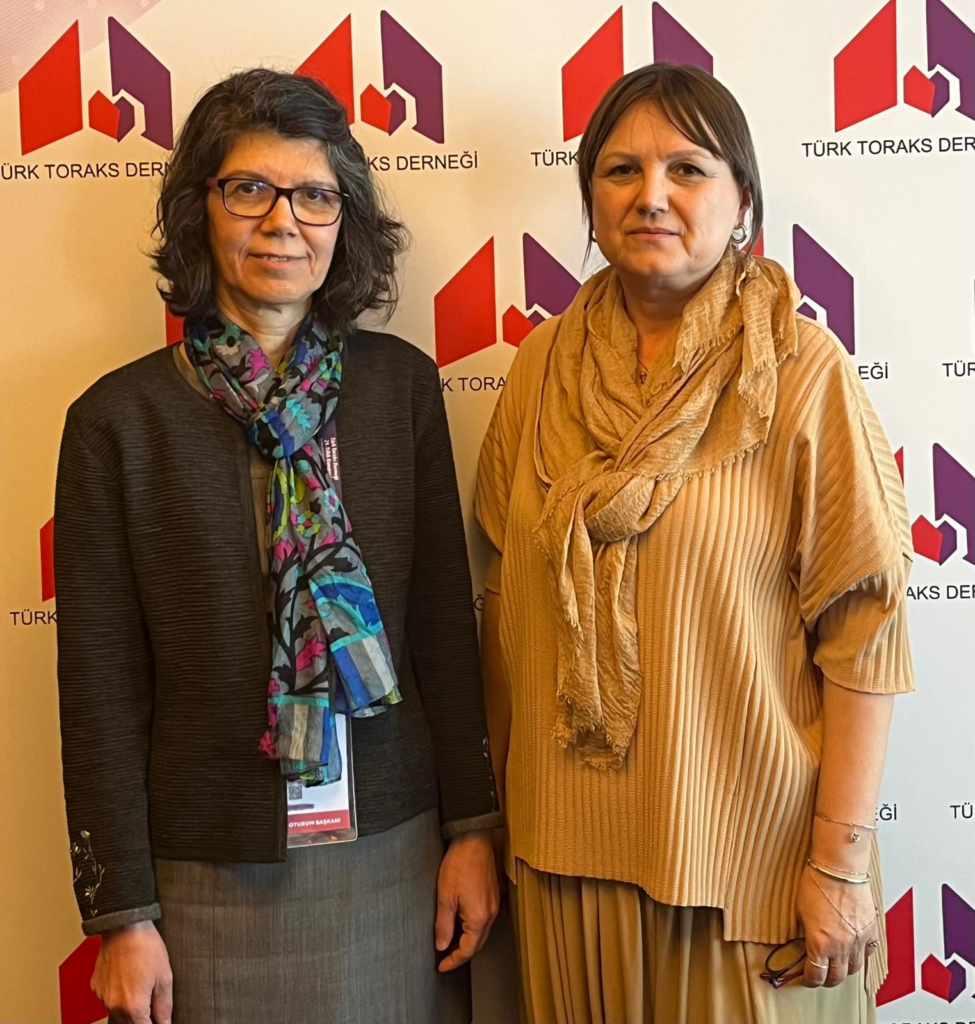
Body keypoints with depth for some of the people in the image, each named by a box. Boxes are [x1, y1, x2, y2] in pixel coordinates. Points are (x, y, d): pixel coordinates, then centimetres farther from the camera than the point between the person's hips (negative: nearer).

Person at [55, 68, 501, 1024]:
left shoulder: (401, 382, -2)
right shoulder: (118, 418, -7)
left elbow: (445, 621, 2)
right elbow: (101, 686, -4)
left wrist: (471, 826, 1)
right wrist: (122, 913, -3)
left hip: (394, 852, 2)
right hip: (208, 872, -1)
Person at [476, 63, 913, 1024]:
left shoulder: (801, 370, -10)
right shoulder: (544, 366, 2)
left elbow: (862, 629, -11)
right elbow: (505, 598, 6)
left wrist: (843, 860, -11)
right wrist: (494, 809, 8)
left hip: (746, 850, -3)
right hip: (567, 845, 4)